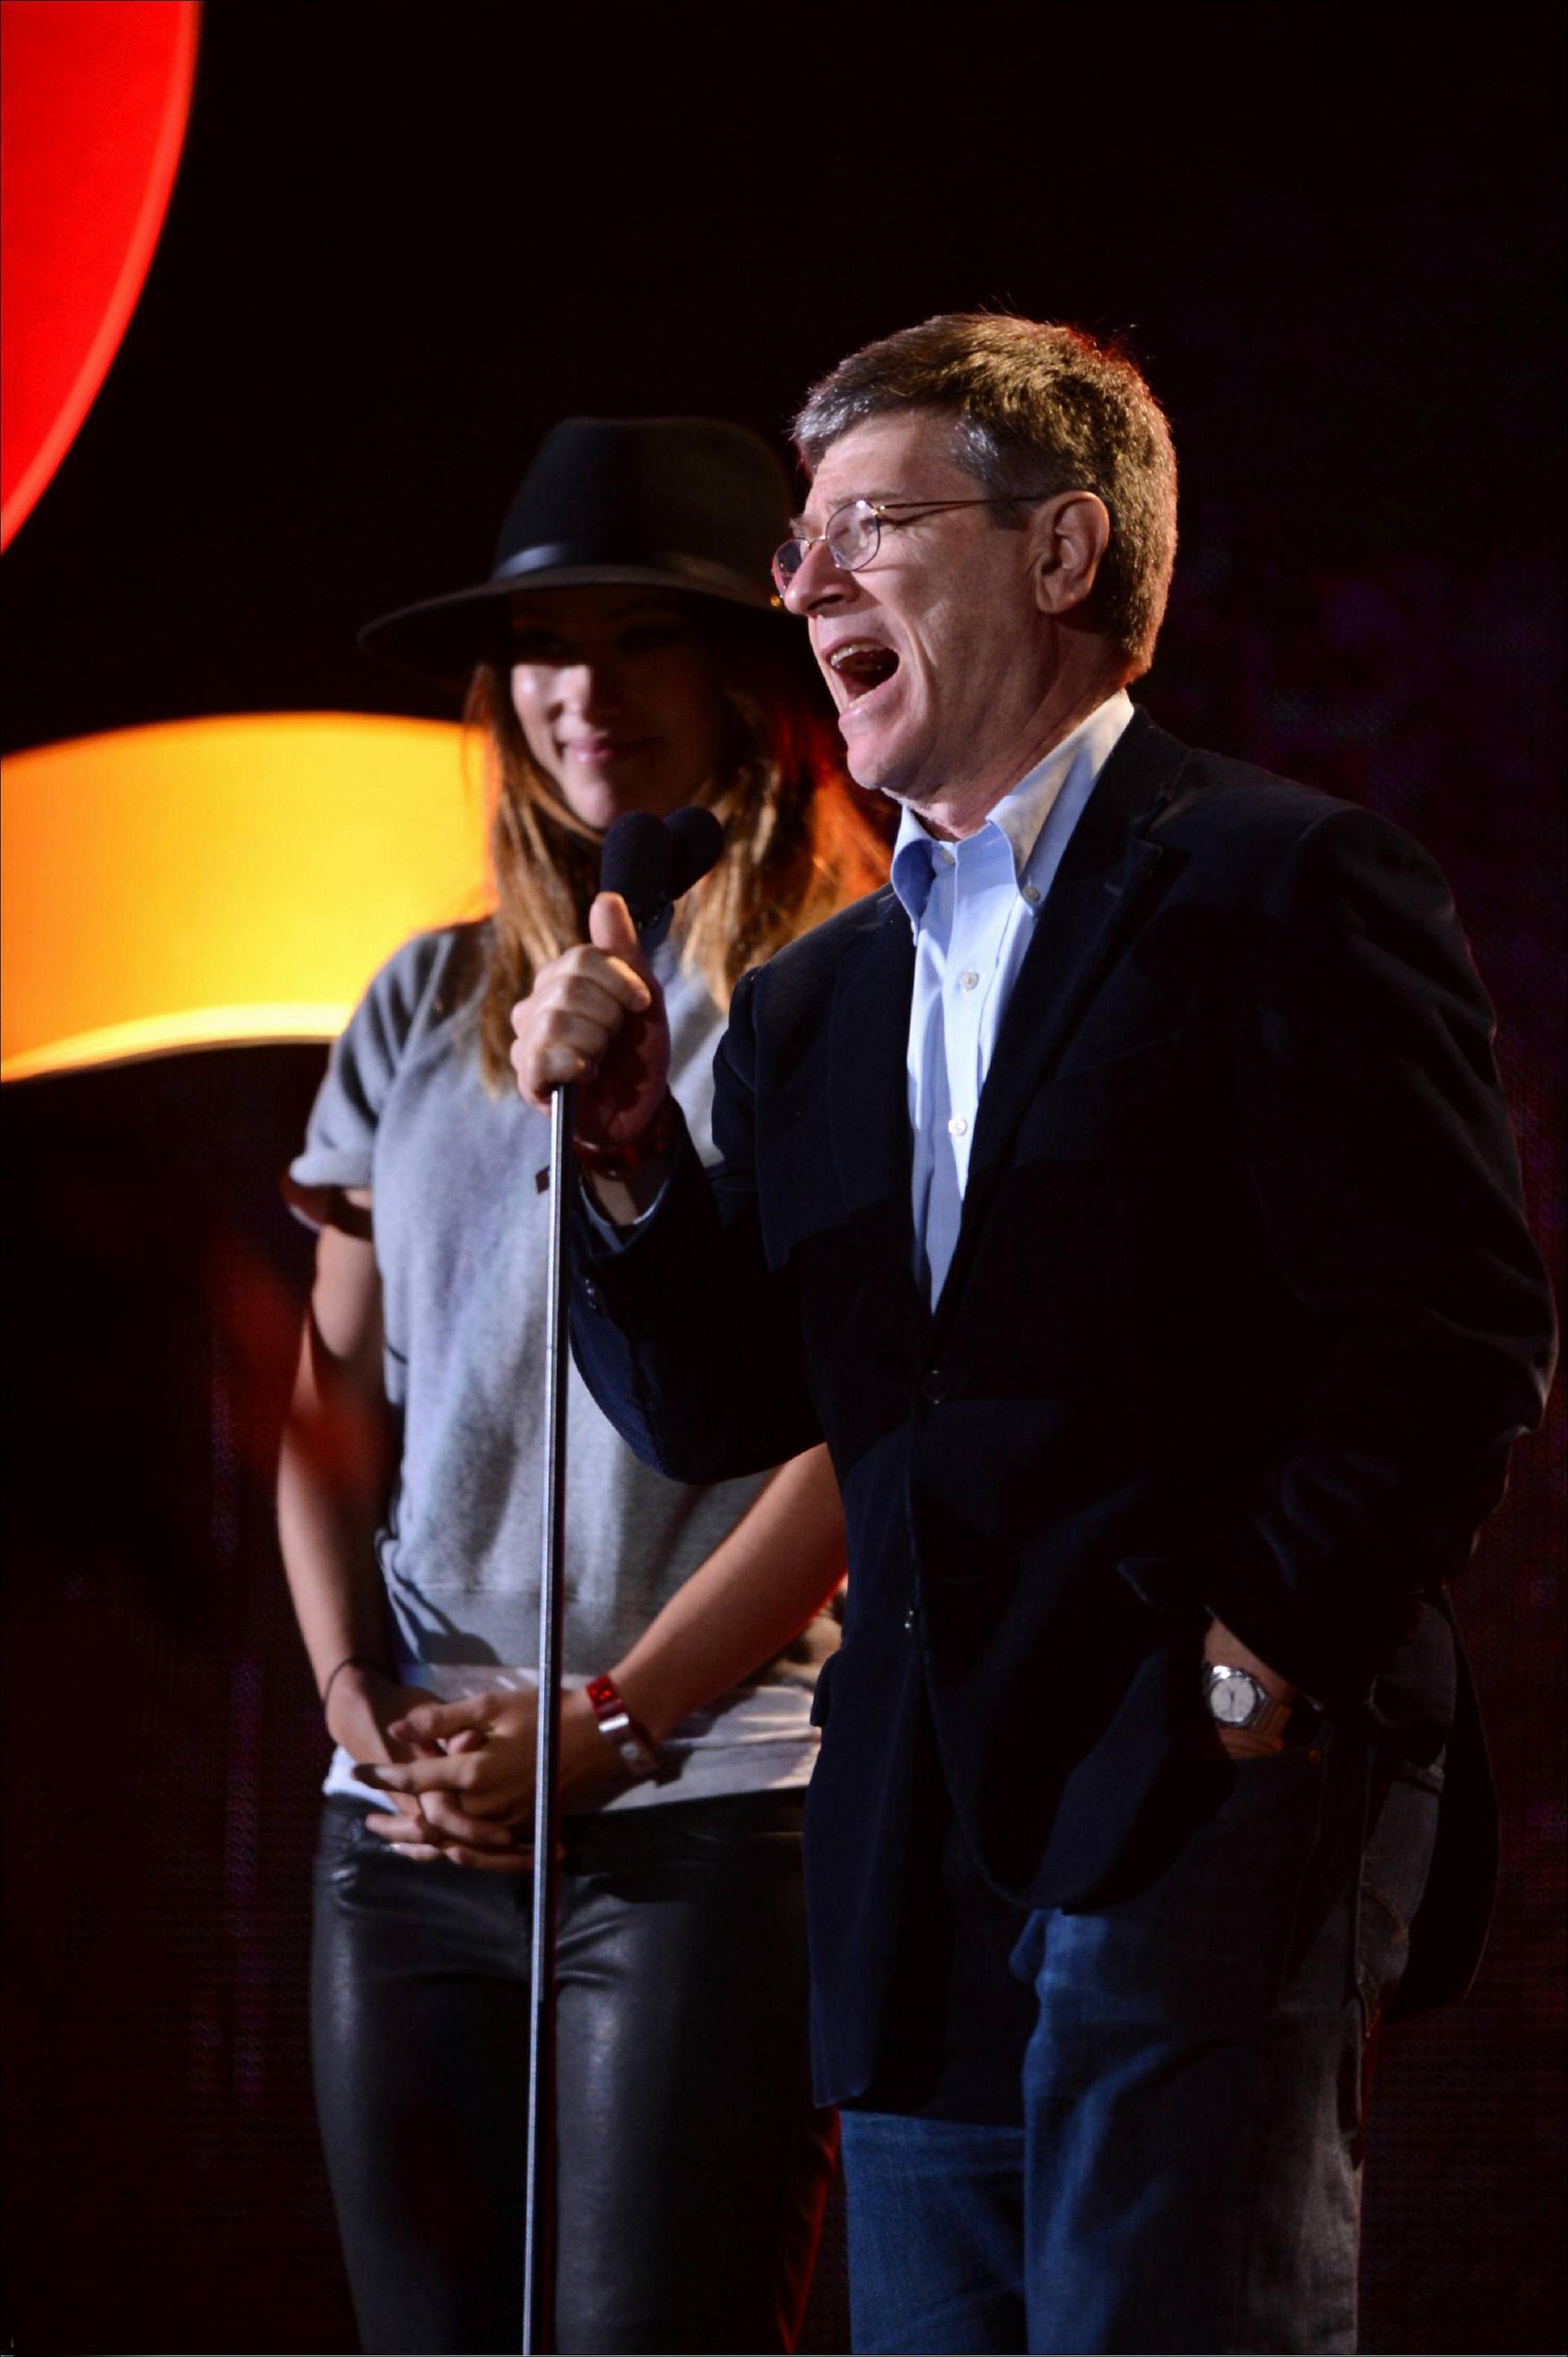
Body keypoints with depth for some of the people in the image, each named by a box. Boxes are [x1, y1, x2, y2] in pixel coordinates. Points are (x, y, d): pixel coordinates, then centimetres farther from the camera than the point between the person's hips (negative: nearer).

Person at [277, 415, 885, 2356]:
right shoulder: (425, 1008, 16)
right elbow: (335, 1396, 16)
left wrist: (605, 1724, -12)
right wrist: (361, 1703, 0)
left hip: (710, 1812, -5)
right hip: (409, 1826, 5)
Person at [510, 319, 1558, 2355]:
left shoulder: (1286, 889, -2)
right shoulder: (815, 1005, 21)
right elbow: (719, 1415, 18)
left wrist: (1253, 1662, -14)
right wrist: (628, 1153, 2)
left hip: (1210, 1802, -7)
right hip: (926, 1852, 7)